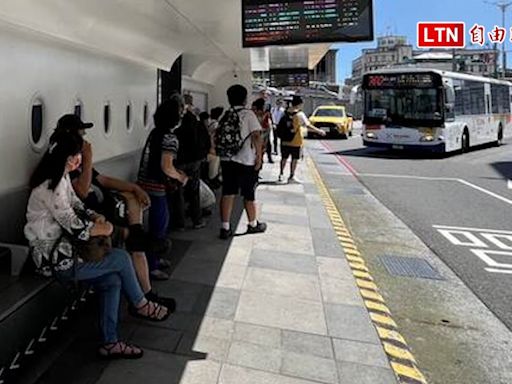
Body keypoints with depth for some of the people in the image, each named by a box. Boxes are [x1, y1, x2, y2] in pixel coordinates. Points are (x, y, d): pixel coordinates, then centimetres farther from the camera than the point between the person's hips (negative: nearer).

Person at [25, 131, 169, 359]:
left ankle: (110, 343, 10)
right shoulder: (51, 186, -24)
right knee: (121, 258, -5)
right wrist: (102, 229, -7)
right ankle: (140, 305, 19)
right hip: (56, 260, -9)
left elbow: (76, 205, 17)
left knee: (113, 281, 2)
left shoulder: (62, 178, 7)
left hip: (63, 248, 9)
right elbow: (74, 227, -22)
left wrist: (94, 216, -3)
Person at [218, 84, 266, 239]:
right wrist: (259, 156, -10)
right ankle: (253, 224, 25)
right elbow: (256, 135, -16)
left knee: (227, 194, 6)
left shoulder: (226, 115, 8)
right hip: (246, 161, -5)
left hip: (227, 160, 5)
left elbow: (218, 135, 10)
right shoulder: (248, 114, -8)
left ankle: (225, 228, 7)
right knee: (249, 195, 10)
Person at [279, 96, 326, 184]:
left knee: (284, 158, 16)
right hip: (296, 141, -5)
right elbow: (307, 126, -18)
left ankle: (281, 174, 20)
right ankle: (292, 176, 12)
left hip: (285, 141, 5)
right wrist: (319, 131, -10)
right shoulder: (299, 114, -13)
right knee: (295, 159, 7)